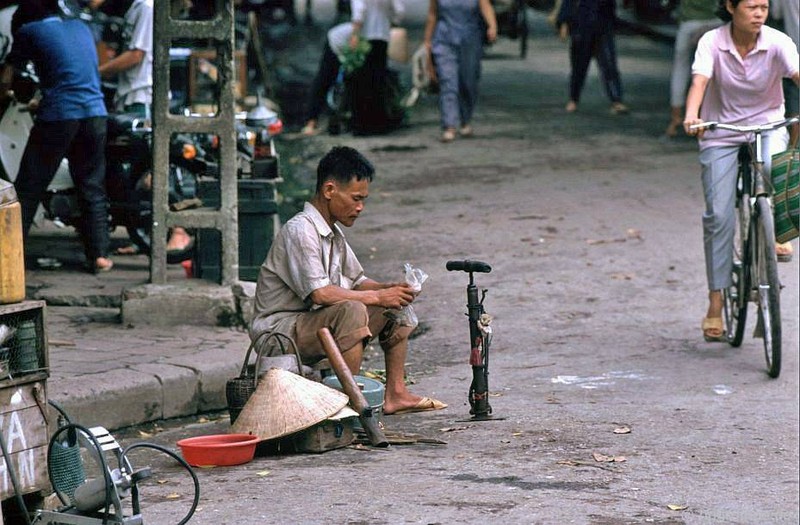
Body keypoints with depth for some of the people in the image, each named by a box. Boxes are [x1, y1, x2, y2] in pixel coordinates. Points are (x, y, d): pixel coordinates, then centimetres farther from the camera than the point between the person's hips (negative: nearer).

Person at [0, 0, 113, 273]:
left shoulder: (29, 31, 6)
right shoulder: (81, 28, 20)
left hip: (57, 117, -4)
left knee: (29, 188, 2)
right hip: (95, 114, 4)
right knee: (93, 189, 11)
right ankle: (99, 255, 6)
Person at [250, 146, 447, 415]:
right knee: (351, 311, -35)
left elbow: (357, 281, 18)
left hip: (318, 326, 10)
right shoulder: (300, 231, -20)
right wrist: (377, 297, -20)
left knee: (396, 305, 10)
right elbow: (319, 293, -27)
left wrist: (388, 288, -3)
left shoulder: (334, 233, 11)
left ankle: (395, 394, 9)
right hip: (279, 330, -10)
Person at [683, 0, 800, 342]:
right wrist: (691, 116, -46)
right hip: (721, 132, 0)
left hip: (767, 125, 0)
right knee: (718, 214, -8)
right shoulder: (712, 42, -12)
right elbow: (699, 82, -26)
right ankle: (715, 303, 0)